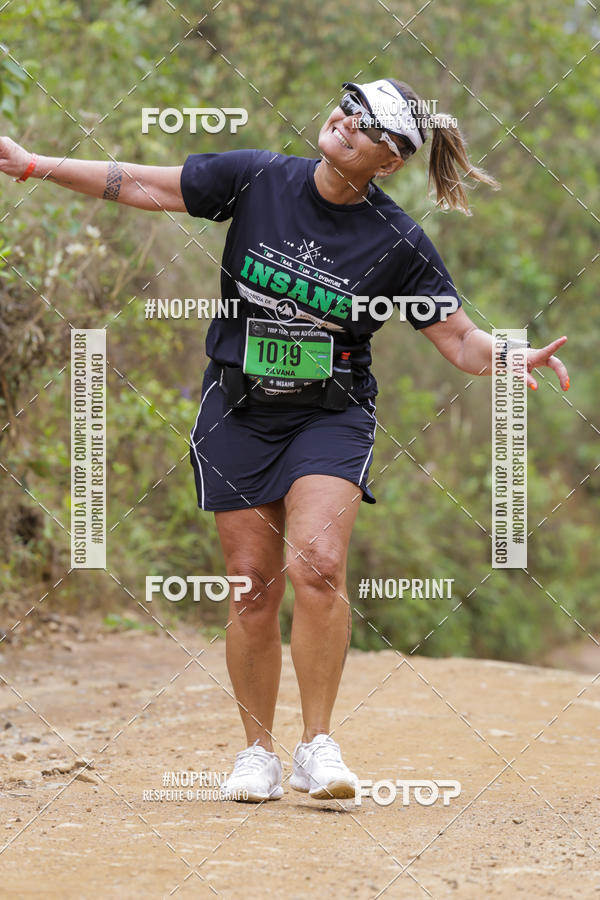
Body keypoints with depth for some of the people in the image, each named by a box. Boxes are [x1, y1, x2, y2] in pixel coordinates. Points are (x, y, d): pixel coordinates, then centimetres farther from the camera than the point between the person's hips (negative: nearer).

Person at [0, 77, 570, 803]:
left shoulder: (397, 243, -7)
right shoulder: (257, 179, -4)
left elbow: (461, 340, -6)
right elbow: (142, 186, 2)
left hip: (331, 417, -1)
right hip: (238, 412, 2)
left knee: (317, 564, -22)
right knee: (253, 586, 1)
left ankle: (317, 745, -9)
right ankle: (258, 753, 16)